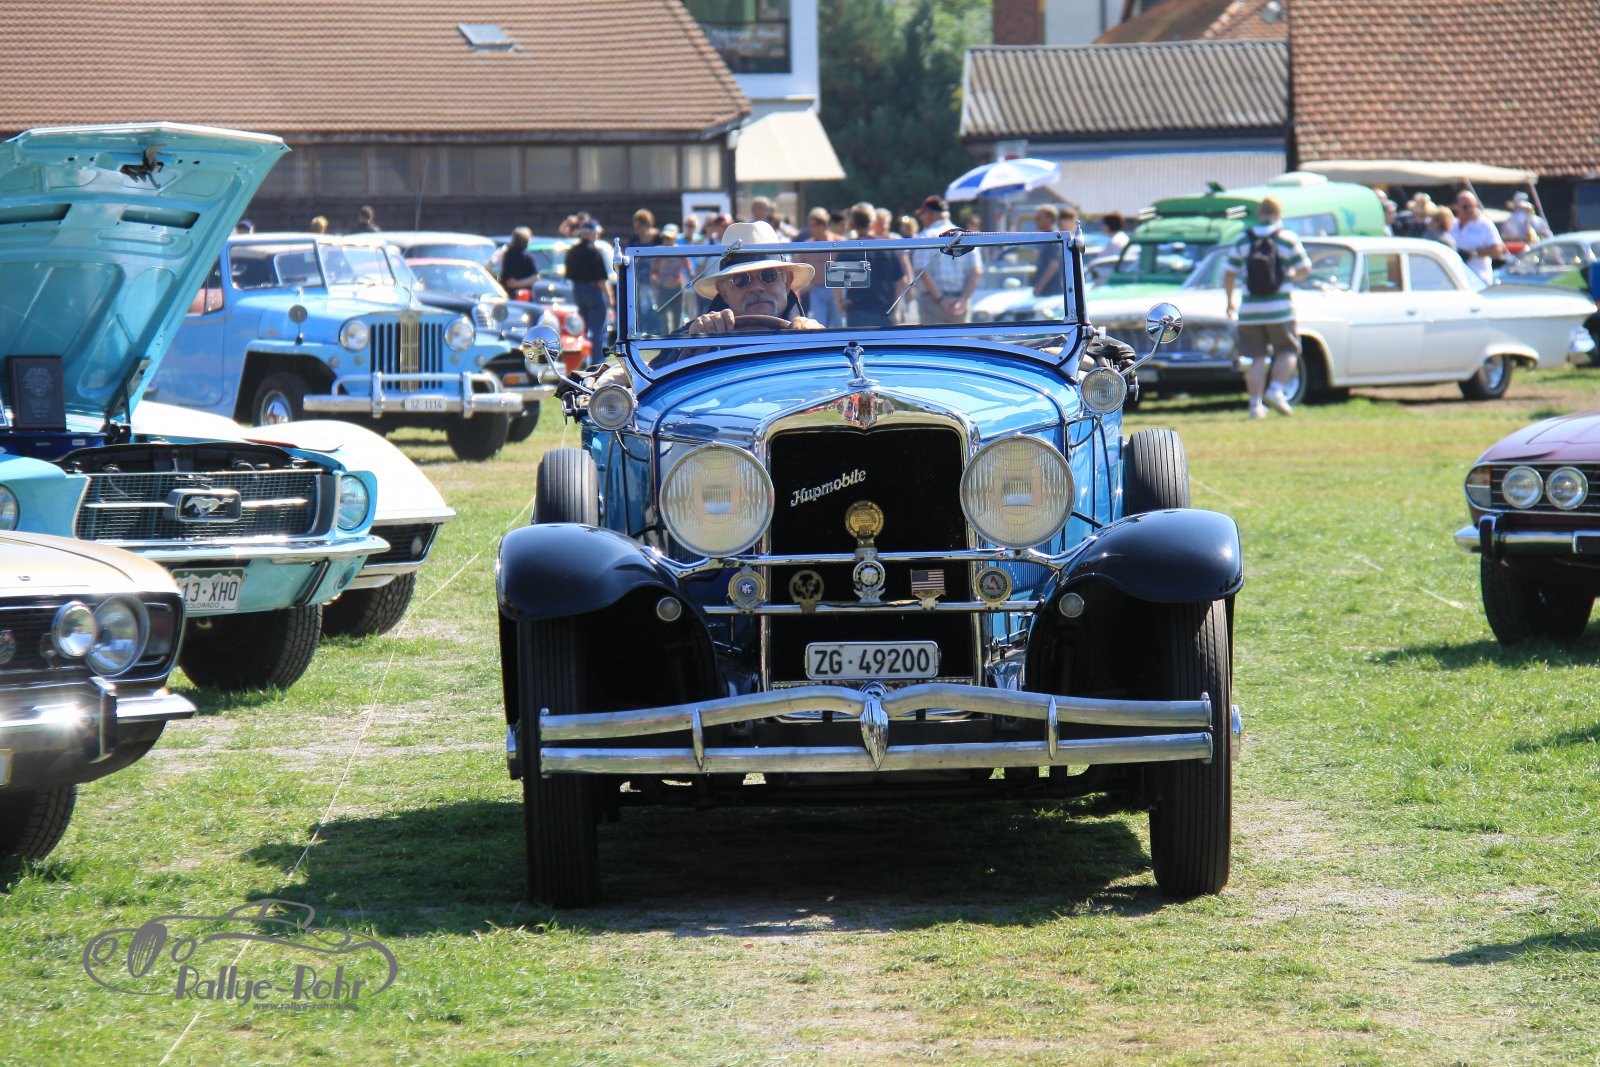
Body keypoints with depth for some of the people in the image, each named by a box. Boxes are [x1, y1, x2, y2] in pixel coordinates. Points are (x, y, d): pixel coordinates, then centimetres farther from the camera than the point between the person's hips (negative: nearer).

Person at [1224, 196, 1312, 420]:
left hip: (1249, 311, 2)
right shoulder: (1287, 239, -3)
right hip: (1279, 309, -2)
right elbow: (1305, 268, 2)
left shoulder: (1242, 240, 2)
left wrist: (1230, 301, 17)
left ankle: (1255, 403, 0)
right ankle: (1276, 389, -7)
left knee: (1257, 358, 6)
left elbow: (1229, 274, 3)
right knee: (1288, 351, 13)